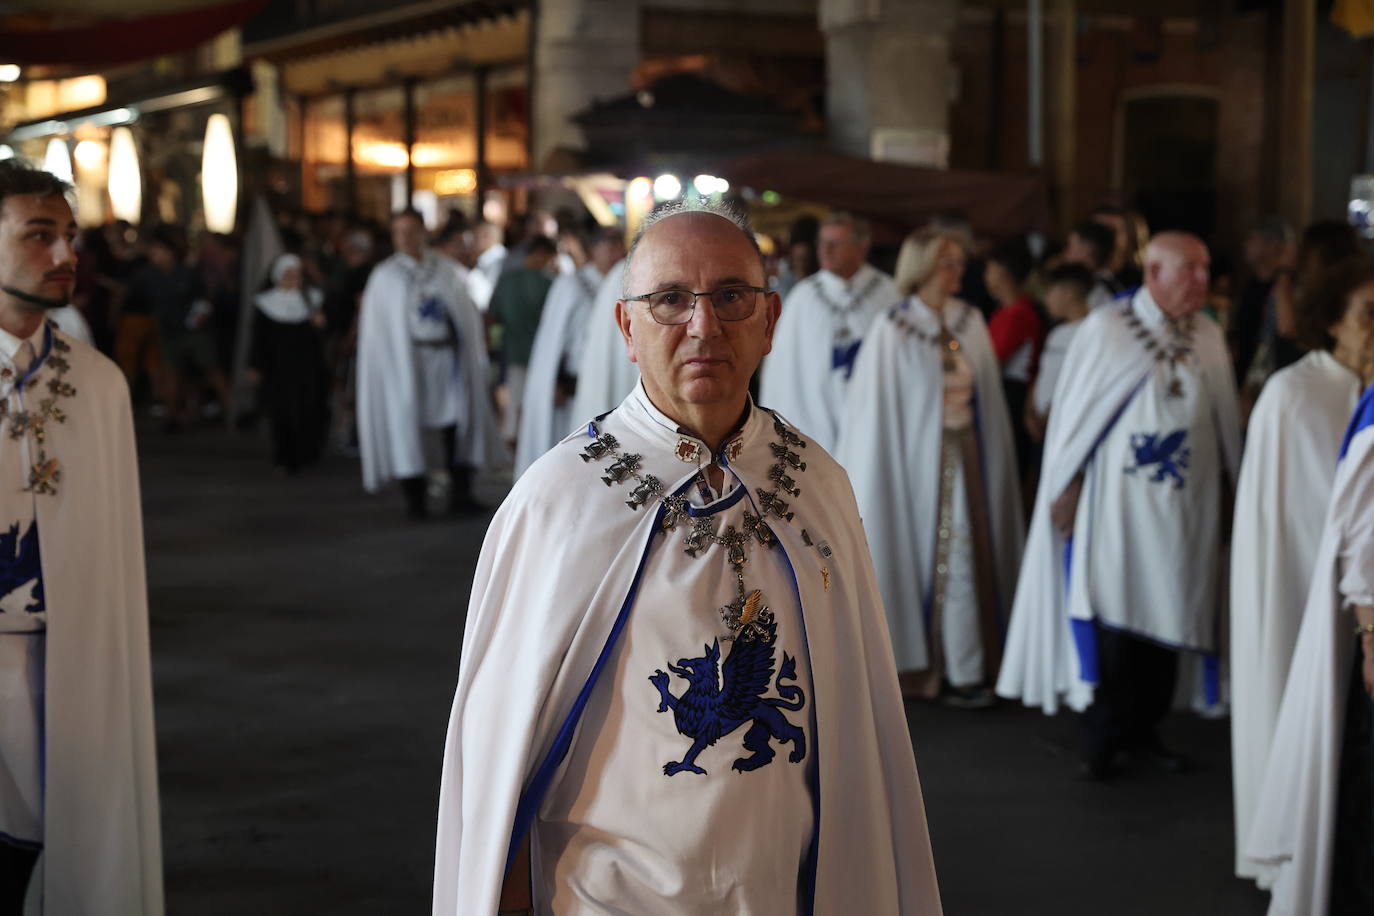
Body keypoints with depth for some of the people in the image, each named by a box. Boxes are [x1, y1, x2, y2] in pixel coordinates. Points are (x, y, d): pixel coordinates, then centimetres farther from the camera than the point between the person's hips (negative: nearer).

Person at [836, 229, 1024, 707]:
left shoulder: (971, 322, 6)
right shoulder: (893, 329, -8)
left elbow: (987, 394, 10)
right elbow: (876, 406, -6)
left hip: (967, 455, 4)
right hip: (919, 455, -4)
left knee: (968, 552, 3)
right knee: (926, 553, 0)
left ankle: (967, 666, 9)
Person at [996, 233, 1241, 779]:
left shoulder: (1208, 339, 6)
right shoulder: (1106, 330, -6)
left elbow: (1225, 423, 12)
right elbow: (1074, 410, -3)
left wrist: (1228, 487, 11)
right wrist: (1066, 488, -5)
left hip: (1183, 506, 4)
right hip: (1117, 503, -4)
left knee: (1166, 616, 6)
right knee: (1114, 616, -4)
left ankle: (1144, 729, 17)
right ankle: (1104, 740, 7)